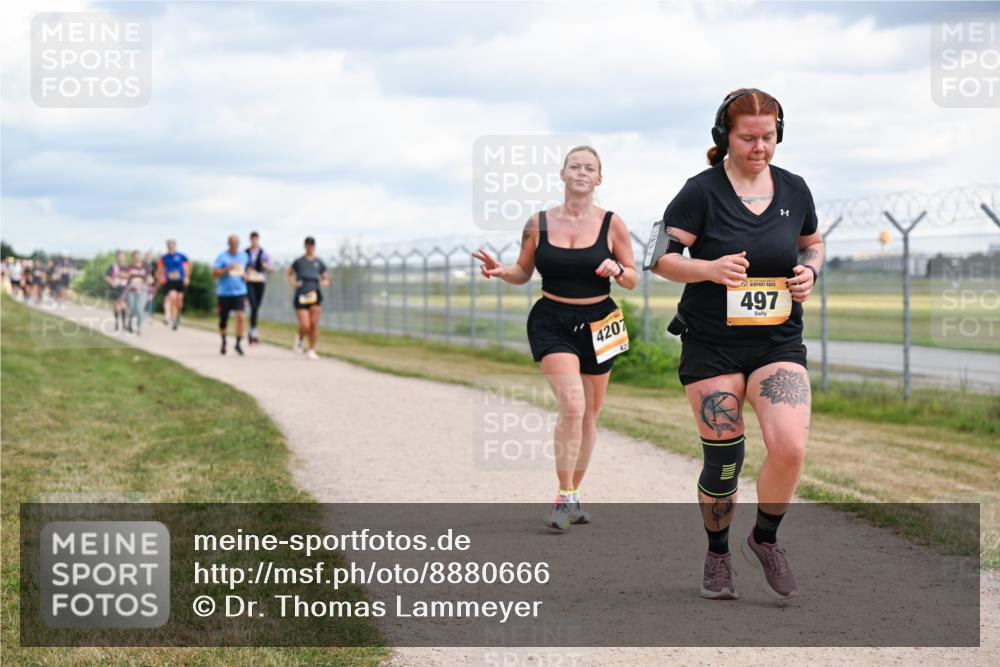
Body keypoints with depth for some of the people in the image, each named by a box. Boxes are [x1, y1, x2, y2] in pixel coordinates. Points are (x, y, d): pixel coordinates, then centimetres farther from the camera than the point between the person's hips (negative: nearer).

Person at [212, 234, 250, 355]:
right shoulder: (222, 256, -5)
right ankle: (223, 342, 33)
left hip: (240, 292, 2)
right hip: (224, 292, -2)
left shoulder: (243, 255, 8)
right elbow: (214, 272, -10)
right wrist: (227, 269, -22)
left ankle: (238, 343, -10)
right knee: (223, 319, 9)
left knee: (241, 316, -18)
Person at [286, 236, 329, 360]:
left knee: (314, 324, -5)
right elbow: (289, 274, 20)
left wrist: (323, 283, -6)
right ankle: (300, 338, 23)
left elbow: (326, 280, 16)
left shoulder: (319, 263, 9)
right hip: (301, 297, -2)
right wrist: (293, 283, 1)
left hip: (315, 296, 2)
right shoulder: (299, 262, 6)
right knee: (305, 326, -11)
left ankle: (311, 350, 8)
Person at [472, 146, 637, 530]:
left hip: (597, 324, 2)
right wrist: (501, 271, -11)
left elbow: (632, 280, 5)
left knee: (589, 415, 10)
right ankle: (564, 498, -14)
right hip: (552, 322, -2)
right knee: (572, 404, -21)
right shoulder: (539, 224, 0)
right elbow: (523, 273, 10)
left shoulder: (612, 224, -1)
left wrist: (617, 270, -17)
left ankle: (575, 494, 28)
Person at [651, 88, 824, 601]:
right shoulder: (701, 192, -6)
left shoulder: (794, 190, 6)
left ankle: (764, 540, 10)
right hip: (711, 344, -2)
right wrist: (709, 269, -23)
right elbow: (660, 257, -7)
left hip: (778, 342, 3)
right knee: (723, 460, 0)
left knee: (790, 447, -16)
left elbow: (812, 243, 23)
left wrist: (809, 271, 1)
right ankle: (717, 557, 25)